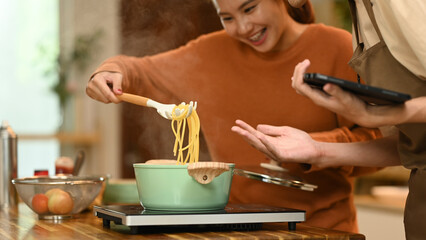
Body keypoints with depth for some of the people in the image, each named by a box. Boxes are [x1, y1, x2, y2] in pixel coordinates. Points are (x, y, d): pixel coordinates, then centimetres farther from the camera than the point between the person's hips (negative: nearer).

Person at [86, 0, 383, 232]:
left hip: (322, 226, -3)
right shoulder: (214, 53, 9)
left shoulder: (339, 49, -3)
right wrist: (111, 73, -4)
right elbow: (142, 73, 18)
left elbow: (374, 142, -6)